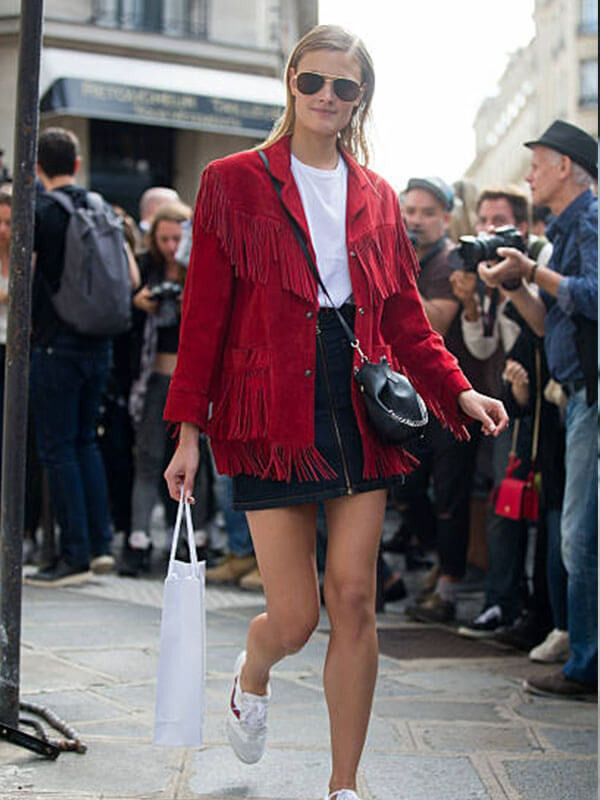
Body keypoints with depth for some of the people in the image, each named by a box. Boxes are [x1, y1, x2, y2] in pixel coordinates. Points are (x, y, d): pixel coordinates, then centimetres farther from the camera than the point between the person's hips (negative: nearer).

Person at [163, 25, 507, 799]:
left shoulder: (376, 197, 13)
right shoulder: (235, 181, 3)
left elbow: (405, 315, 13)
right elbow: (204, 314, -1)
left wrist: (458, 390, -3)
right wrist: (189, 430, -5)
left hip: (360, 405, 3)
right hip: (271, 409, -3)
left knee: (354, 598, 0)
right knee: (294, 617, -3)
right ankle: (251, 675, 36)